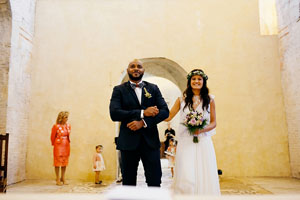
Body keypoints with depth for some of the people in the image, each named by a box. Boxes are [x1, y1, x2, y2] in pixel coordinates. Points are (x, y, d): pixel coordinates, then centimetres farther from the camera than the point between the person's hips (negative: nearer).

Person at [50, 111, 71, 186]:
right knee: (58, 161, 0)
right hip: (58, 146, -5)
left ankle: (63, 178, 21)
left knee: (65, 161, 9)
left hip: (66, 146, 5)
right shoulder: (56, 126, -13)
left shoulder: (68, 126, 4)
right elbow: (52, 137, -2)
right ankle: (58, 179, 8)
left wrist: (67, 142, 15)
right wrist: (54, 144, 9)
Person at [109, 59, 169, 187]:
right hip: (128, 141, -1)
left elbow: (165, 111, 1)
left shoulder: (153, 88, 11)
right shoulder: (119, 90, 6)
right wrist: (142, 113, -15)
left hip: (150, 141, 1)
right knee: (128, 184, 8)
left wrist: (143, 122, -14)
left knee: (155, 183, 2)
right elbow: (114, 114, -9)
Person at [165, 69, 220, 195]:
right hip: (185, 142, 0)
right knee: (185, 178, -7)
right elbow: (168, 117, 7)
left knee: (204, 177, 0)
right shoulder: (182, 100, 7)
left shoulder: (209, 100, 8)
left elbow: (213, 122, 9)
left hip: (203, 141, 1)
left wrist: (202, 130, -9)